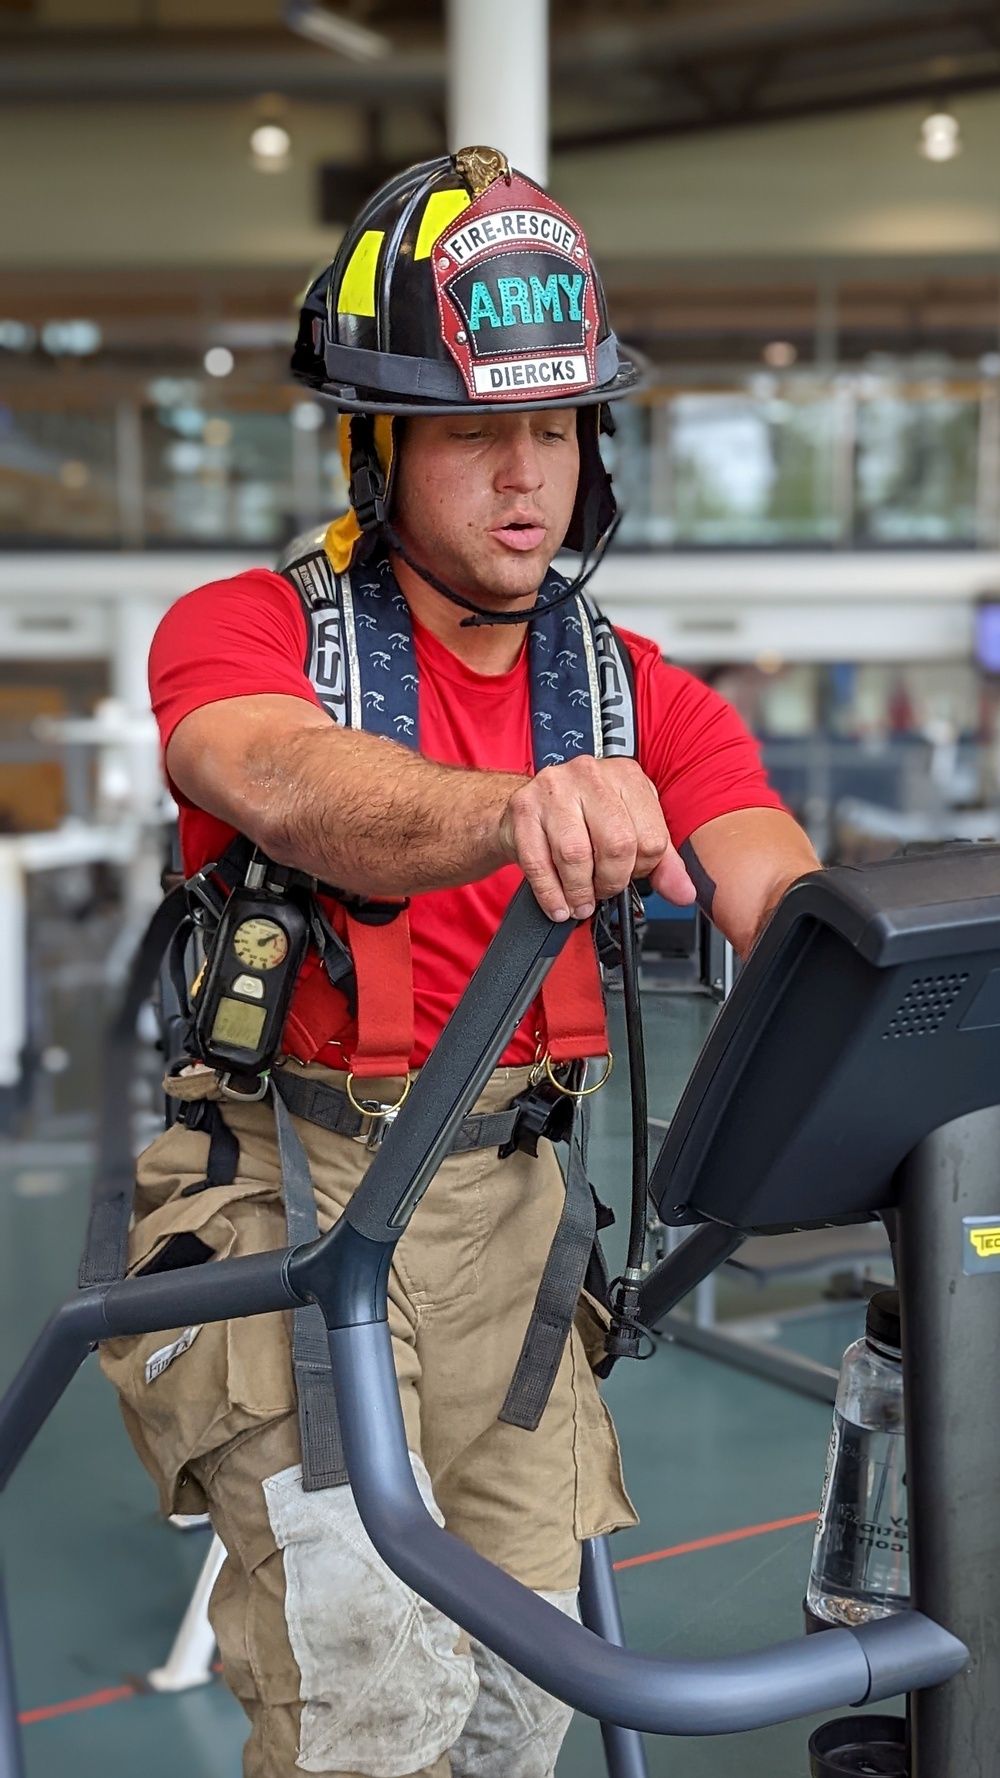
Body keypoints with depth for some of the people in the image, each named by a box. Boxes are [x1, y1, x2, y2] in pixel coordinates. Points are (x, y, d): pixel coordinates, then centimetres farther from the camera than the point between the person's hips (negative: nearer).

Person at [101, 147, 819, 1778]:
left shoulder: (640, 700, 2)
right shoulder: (244, 632, -10)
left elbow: (786, 897, -14)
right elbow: (291, 787, -34)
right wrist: (516, 812, -55)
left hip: (504, 1206, 5)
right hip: (284, 1192, -4)